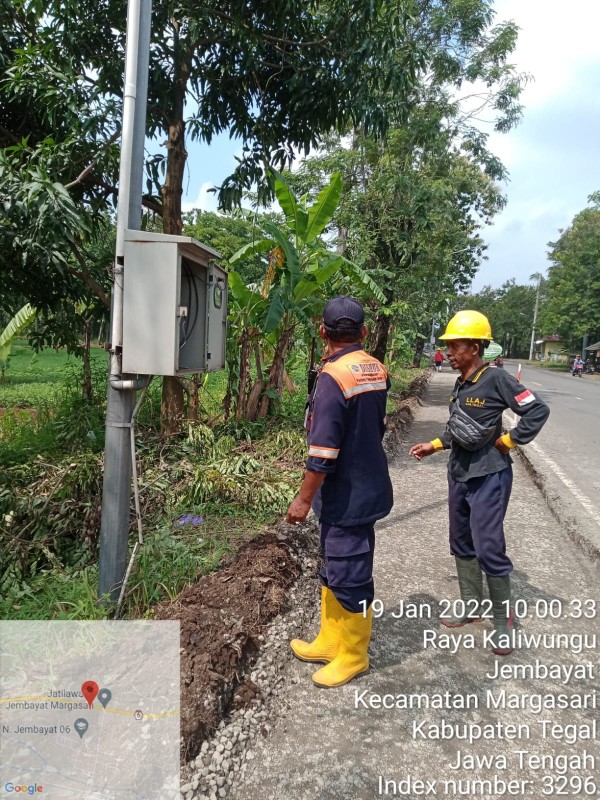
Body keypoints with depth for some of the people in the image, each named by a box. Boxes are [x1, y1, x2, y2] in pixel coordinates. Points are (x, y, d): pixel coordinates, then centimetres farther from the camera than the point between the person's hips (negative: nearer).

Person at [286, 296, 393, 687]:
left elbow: (323, 452, -23)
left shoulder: (333, 377, -22)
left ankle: (353, 656, 24)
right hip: (366, 486, 9)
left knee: (349, 577, 7)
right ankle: (330, 641, 35)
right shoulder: (377, 370, 4)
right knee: (334, 571, 20)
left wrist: (304, 498, -14)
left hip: (347, 496, -9)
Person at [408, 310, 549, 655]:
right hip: (459, 474, 8)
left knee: (489, 548, -3)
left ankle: (503, 622, 16)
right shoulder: (461, 384, 7)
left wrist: (507, 442, -14)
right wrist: (433, 446, 12)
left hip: (489, 476, -8)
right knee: (462, 545, 16)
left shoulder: (496, 379, -16)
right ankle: (471, 607, 33)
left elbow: (538, 411, -16)